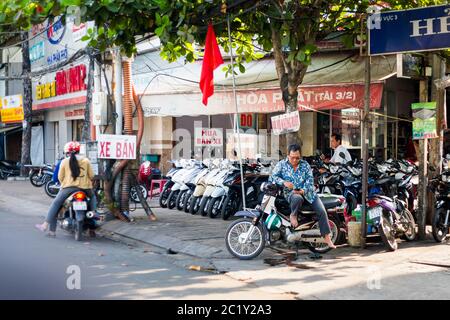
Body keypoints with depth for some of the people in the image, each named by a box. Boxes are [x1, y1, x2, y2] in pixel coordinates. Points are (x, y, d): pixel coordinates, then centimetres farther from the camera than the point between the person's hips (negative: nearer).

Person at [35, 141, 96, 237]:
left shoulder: (65, 161, 3)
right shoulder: (86, 161, 5)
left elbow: (60, 177, 6)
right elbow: (91, 176, 6)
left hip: (69, 188, -1)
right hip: (85, 188, 1)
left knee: (55, 204, 10)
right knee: (93, 197, 32)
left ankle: (48, 227, 4)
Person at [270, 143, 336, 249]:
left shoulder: (305, 165, 9)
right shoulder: (281, 164, 4)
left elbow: (310, 179, 1)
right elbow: (273, 176, -2)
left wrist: (304, 190, -18)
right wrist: (284, 182, -20)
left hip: (306, 192, 3)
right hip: (290, 192, -3)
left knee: (322, 211, -12)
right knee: (297, 199, -42)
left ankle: (327, 237, -2)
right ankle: (293, 215, -9)